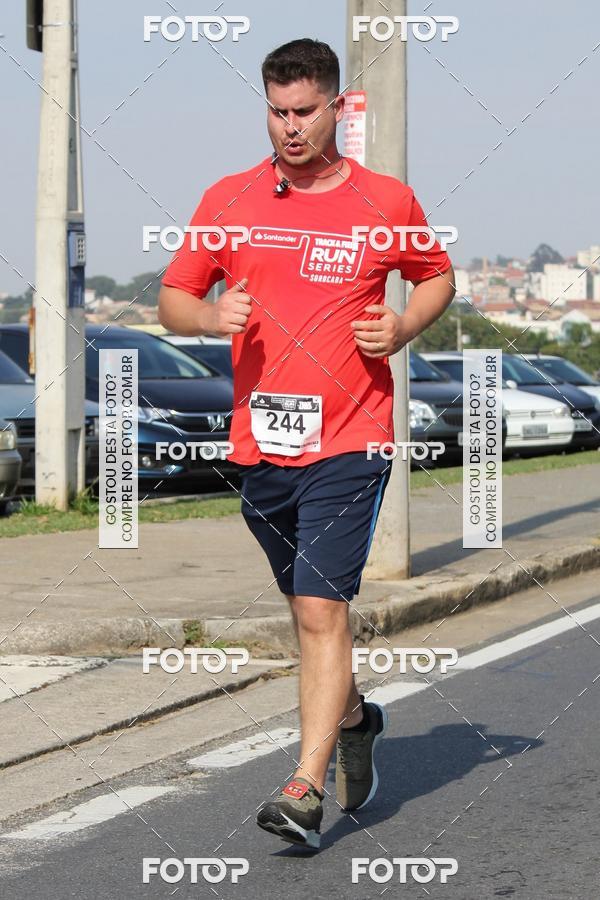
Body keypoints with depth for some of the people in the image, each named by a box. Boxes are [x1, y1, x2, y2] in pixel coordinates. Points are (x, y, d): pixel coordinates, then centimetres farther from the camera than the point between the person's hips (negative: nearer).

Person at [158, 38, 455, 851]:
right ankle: (354, 721, 43)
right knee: (309, 608, 17)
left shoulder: (387, 202, 0)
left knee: (321, 610, -13)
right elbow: (171, 299, 10)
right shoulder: (228, 200, 5)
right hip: (259, 443, 4)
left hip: (349, 442, -3)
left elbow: (438, 275, 16)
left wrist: (404, 328, -4)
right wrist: (209, 315, -12)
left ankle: (306, 791, -13)